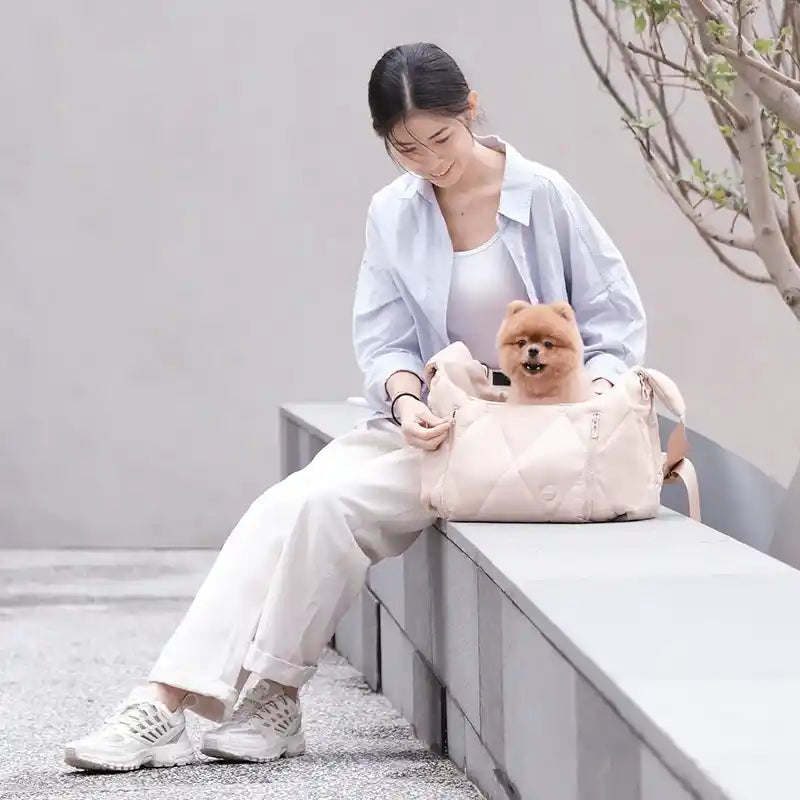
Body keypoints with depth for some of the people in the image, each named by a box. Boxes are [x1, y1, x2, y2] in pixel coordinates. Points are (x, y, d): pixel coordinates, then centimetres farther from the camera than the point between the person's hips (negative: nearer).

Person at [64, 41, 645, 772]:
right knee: (288, 506, -21)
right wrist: (407, 400, -19)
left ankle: (274, 695, -16)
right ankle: (169, 698, -27)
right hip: (432, 426, 5)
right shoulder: (393, 215, 6)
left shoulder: (543, 195, -8)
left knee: (326, 503, -25)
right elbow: (383, 340, 2)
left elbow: (615, 316, -3)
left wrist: (594, 393, -21)